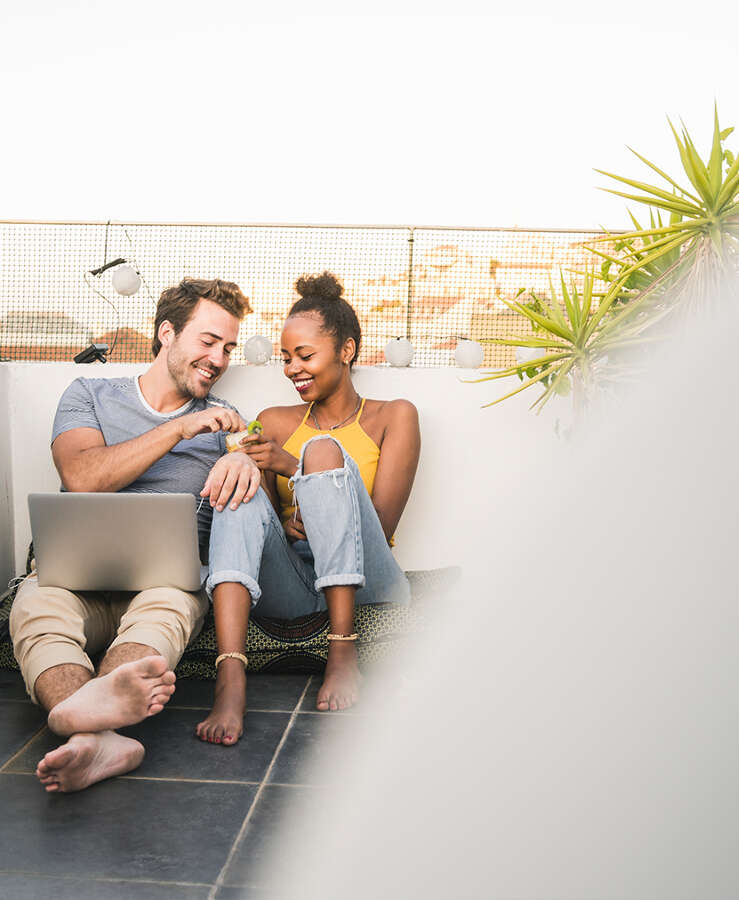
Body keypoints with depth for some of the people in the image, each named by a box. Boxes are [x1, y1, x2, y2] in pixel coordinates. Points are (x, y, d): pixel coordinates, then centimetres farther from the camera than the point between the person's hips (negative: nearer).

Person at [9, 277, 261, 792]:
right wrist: (181, 428, -9)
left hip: (170, 578, 0)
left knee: (169, 602, -36)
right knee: (38, 604, -34)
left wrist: (247, 462, -20)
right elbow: (82, 478, -3)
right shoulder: (90, 396, 17)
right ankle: (97, 739, -58)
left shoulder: (223, 422, 21)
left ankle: (90, 701, -63)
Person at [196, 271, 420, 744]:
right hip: (290, 589, 3)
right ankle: (230, 679, -44)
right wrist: (285, 524, -13)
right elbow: (263, 519, 12)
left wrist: (296, 467, -13)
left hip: (365, 585, -3)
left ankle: (344, 650, -30)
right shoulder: (275, 422, 18)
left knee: (323, 450, -24)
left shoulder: (394, 417, 8)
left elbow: (381, 523, -4)